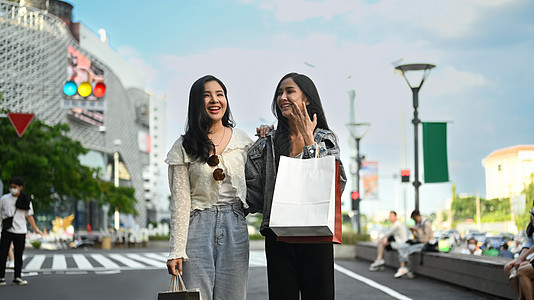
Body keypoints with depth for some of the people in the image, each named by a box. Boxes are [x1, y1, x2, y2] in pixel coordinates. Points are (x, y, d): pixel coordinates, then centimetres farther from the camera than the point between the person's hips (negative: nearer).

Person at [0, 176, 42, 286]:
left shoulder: (26, 201, 5)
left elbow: (29, 215, 8)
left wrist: (35, 228, 2)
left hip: (20, 231, 1)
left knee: (18, 255, 5)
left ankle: (17, 277, 13)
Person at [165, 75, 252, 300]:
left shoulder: (243, 141, 10)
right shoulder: (185, 146, 1)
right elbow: (180, 201, -2)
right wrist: (176, 251, -8)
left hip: (235, 228, 2)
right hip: (198, 226, -2)